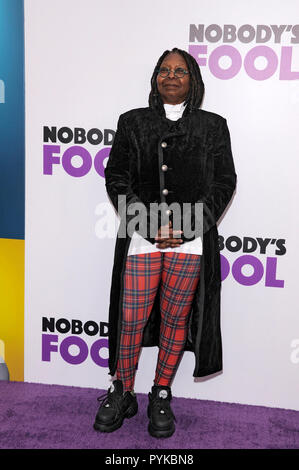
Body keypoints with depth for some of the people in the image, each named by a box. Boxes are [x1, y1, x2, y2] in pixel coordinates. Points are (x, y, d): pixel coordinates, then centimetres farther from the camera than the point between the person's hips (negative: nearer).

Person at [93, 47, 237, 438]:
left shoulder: (213, 126, 11)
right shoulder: (133, 122, 11)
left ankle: (161, 397, 25)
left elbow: (225, 181, 5)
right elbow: (116, 175, 4)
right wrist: (150, 223, -8)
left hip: (191, 240, 0)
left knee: (176, 319, 8)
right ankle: (122, 394, 23)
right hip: (142, 237, 0)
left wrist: (186, 226, -8)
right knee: (131, 319, 1)